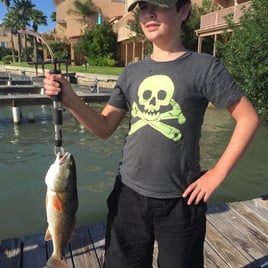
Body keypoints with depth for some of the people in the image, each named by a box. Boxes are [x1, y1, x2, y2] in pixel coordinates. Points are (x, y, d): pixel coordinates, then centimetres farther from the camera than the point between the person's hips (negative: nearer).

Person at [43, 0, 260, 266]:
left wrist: (218, 173, -10)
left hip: (179, 200, -3)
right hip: (129, 194, 4)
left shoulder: (204, 66, -8)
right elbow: (104, 128, 3)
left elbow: (248, 118, -6)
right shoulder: (131, 73, 4)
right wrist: (70, 99, -12)